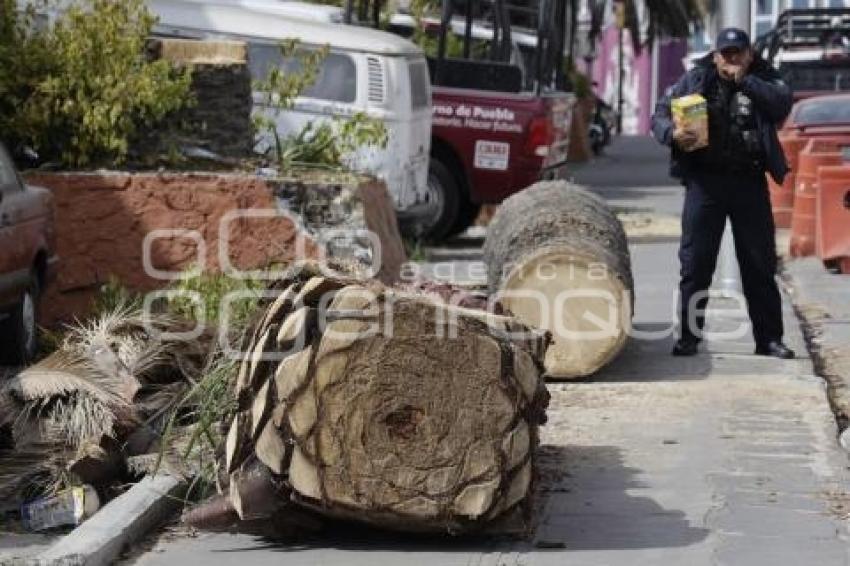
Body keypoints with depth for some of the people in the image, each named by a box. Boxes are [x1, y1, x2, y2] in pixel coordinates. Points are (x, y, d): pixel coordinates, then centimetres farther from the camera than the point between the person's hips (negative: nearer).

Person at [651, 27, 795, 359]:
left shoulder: (763, 80, 4)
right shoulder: (696, 80, 4)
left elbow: (782, 104, -16)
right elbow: (660, 115, 3)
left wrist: (745, 81, -19)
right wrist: (672, 134, -18)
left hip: (749, 182, 0)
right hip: (704, 181, 0)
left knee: (760, 263, 6)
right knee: (695, 263, 1)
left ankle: (769, 338, 14)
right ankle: (688, 336, 9)